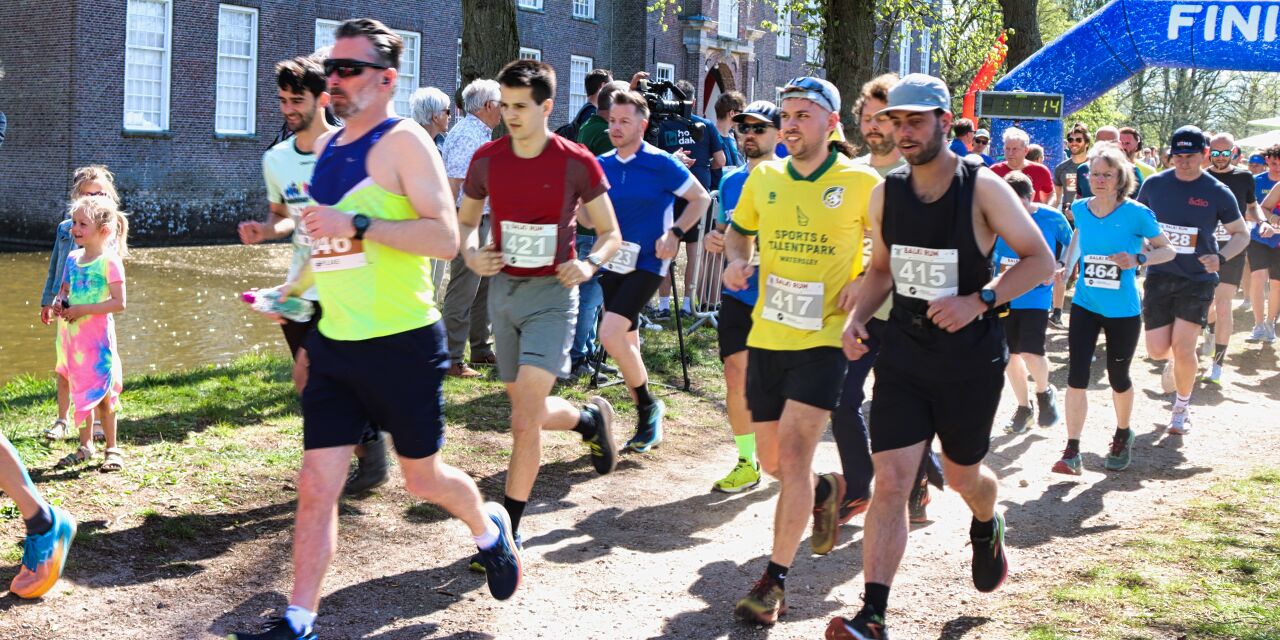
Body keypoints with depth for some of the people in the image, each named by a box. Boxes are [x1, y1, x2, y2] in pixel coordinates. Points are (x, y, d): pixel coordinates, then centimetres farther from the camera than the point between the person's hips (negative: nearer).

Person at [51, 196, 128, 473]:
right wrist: (58, 303, -3)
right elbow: (63, 291, 20)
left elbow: (119, 303, -16)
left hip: (98, 336, -6)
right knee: (80, 390, 11)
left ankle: (112, 448, 13)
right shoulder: (72, 259, 8)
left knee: (101, 393, 1)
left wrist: (81, 310, -19)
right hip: (72, 334, 6)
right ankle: (85, 445, 22)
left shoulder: (109, 261, -11)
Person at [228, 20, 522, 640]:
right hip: (334, 345, 6)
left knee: (423, 478, 11)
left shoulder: (403, 142, -11)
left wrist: (358, 225, -27)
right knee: (315, 487, 0)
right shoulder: (325, 147, 12)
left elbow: (444, 238, -21)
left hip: (402, 344, -6)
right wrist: (293, 288, 15)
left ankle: (489, 529, 41)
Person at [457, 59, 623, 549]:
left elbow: (610, 234, 0)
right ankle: (590, 418, 47)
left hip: (551, 293, -5)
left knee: (524, 420, -13)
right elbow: (465, 221, 15)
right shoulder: (487, 159, 1)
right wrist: (471, 255, -6)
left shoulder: (577, 163, -9)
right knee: (531, 412, 15)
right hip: (503, 290, 5)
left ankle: (507, 530, -3)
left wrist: (589, 264, -20)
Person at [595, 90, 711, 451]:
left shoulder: (661, 164, -9)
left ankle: (648, 405, -1)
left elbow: (701, 198, 0)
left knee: (610, 333, -21)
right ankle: (647, 422, 25)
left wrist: (675, 233, -12)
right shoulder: (602, 165, 5)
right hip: (613, 262, 6)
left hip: (646, 262, -6)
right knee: (627, 344, 11)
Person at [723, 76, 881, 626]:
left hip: (823, 338, -5)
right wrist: (736, 261, 0)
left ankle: (775, 581, -5)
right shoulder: (763, 178, 5)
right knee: (772, 463, 12)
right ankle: (824, 494, 46)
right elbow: (739, 230, 21)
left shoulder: (861, 182, -7)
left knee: (793, 455, -14)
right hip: (766, 336, 5)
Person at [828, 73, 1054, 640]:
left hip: (970, 358, -2)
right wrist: (858, 317, -2)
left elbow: (1040, 260, -9)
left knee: (962, 475, 16)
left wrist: (979, 301, -23)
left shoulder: (982, 187, -11)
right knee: (890, 481, -9)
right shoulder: (886, 193, 2)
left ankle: (986, 528, 53)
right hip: (902, 354, 3)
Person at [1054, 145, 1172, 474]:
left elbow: (1167, 250, -5)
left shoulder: (1136, 213, -12)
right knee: (1076, 375, -9)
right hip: (1085, 305, 2)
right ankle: (1072, 453, -5)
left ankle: (1122, 435, 40)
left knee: (1118, 376, 13)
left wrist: (1138, 259, -23)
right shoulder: (1081, 208, -1)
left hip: (1123, 310, -2)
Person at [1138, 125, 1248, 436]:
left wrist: (1220, 258, -16)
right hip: (1159, 276, 2)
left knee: (1183, 347, -10)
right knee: (1157, 349, -1)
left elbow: (1241, 234, 3)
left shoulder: (1218, 193, -7)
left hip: (1197, 279, -2)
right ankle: (1171, 362, 38)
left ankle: (1182, 407, 15)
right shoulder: (1154, 185, -2)